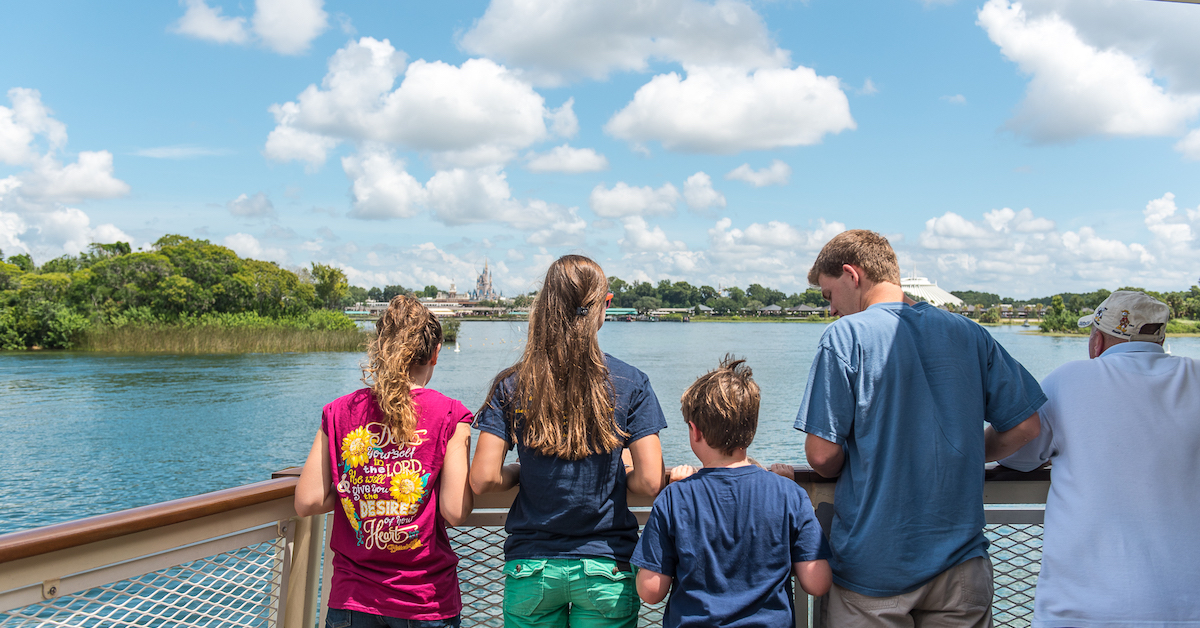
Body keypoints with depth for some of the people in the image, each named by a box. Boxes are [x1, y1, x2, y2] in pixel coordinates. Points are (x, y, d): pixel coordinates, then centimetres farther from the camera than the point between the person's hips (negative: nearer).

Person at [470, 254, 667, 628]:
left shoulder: (511, 386, -5)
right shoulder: (630, 384, -8)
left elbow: (483, 479, -9)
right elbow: (651, 482, -12)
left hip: (531, 568, 1)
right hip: (606, 566, -1)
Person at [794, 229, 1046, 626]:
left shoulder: (845, 336, -11)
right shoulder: (967, 332, 3)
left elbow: (822, 454, -14)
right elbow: (1026, 425, 4)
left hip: (873, 569, -4)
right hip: (960, 563, 4)